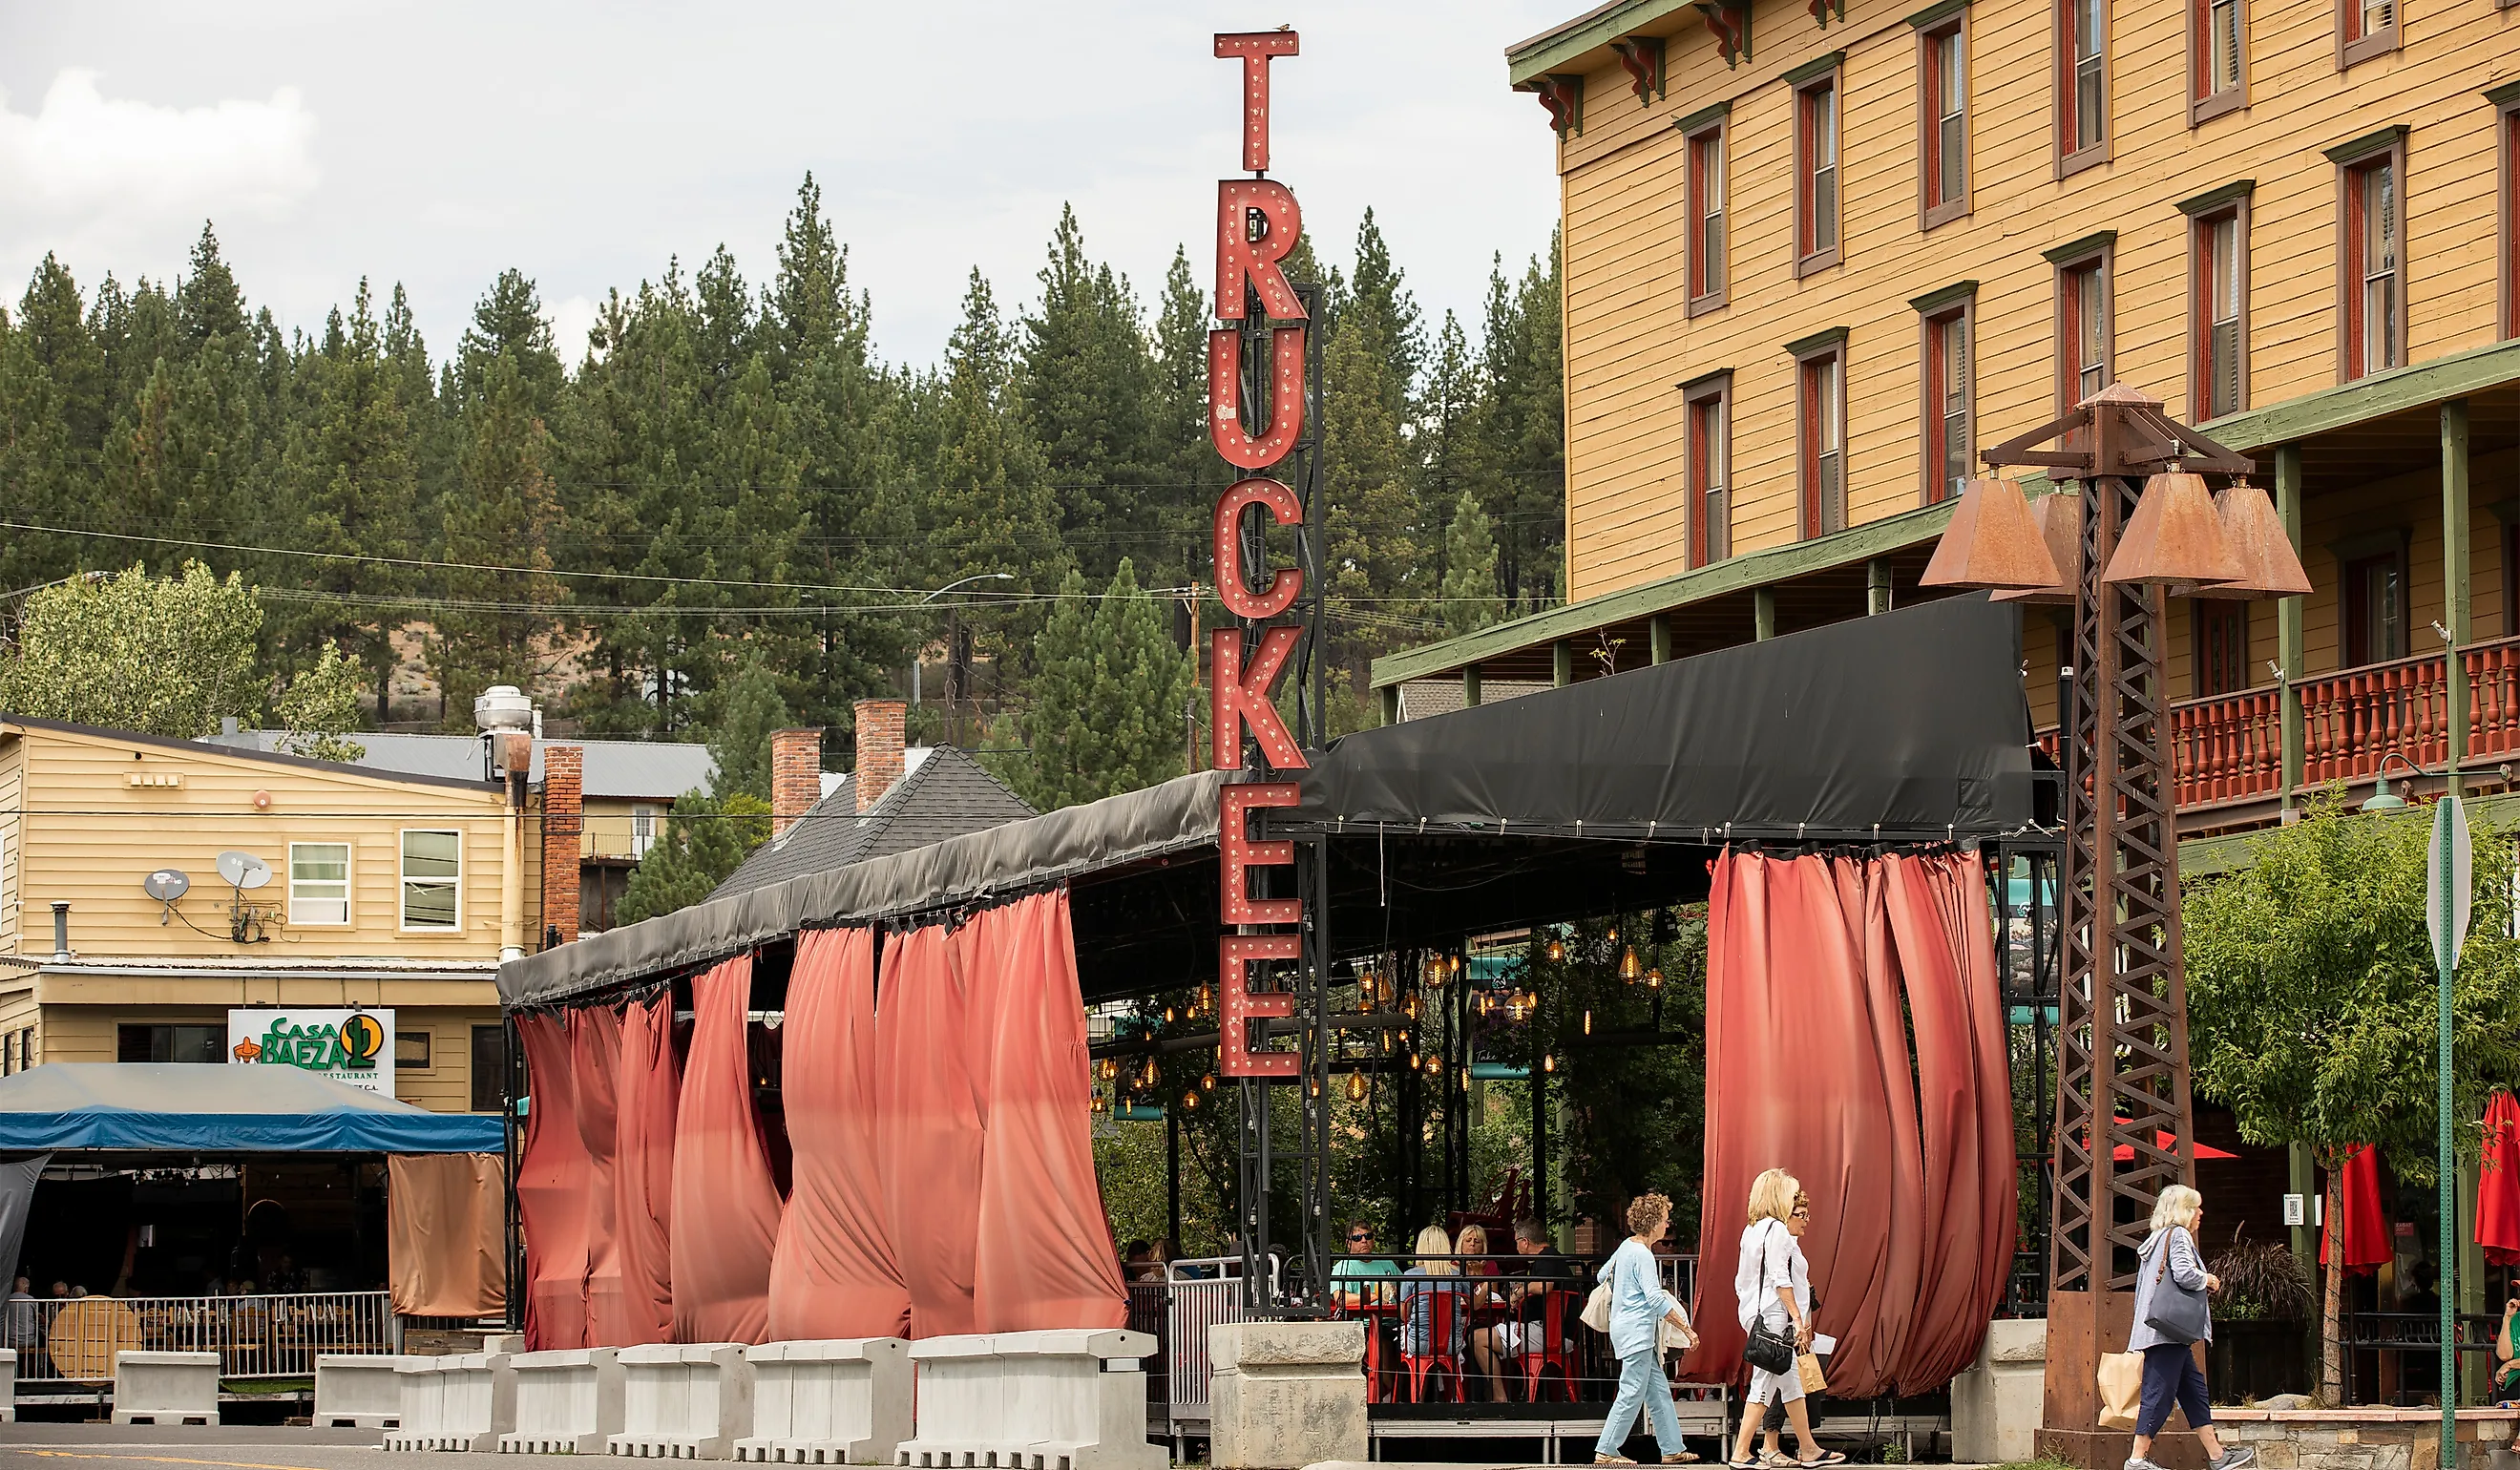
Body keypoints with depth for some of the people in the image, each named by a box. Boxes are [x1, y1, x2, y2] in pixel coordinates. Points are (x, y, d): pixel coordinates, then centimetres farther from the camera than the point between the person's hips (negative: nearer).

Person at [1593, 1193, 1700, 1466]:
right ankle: (1605, 1452, -5)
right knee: (1632, 1394, -7)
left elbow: (1604, 1275, 25)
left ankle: (1672, 1449, 14)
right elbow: (1656, 1300, -23)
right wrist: (1686, 1329, -19)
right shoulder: (1642, 1255, -17)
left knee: (1659, 1391, 11)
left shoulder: (1626, 1246, 11)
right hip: (1636, 1333, -10)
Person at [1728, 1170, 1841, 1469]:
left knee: (1791, 1383, 15)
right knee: (1765, 1383, -8)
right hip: (1773, 1316, -10)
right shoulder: (1777, 1229, -12)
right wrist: (1797, 1318, -19)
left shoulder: (1752, 1229, 15)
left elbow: (1741, 1281, 18)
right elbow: (1780, 1278, -19)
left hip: (1754, 1313, 10)